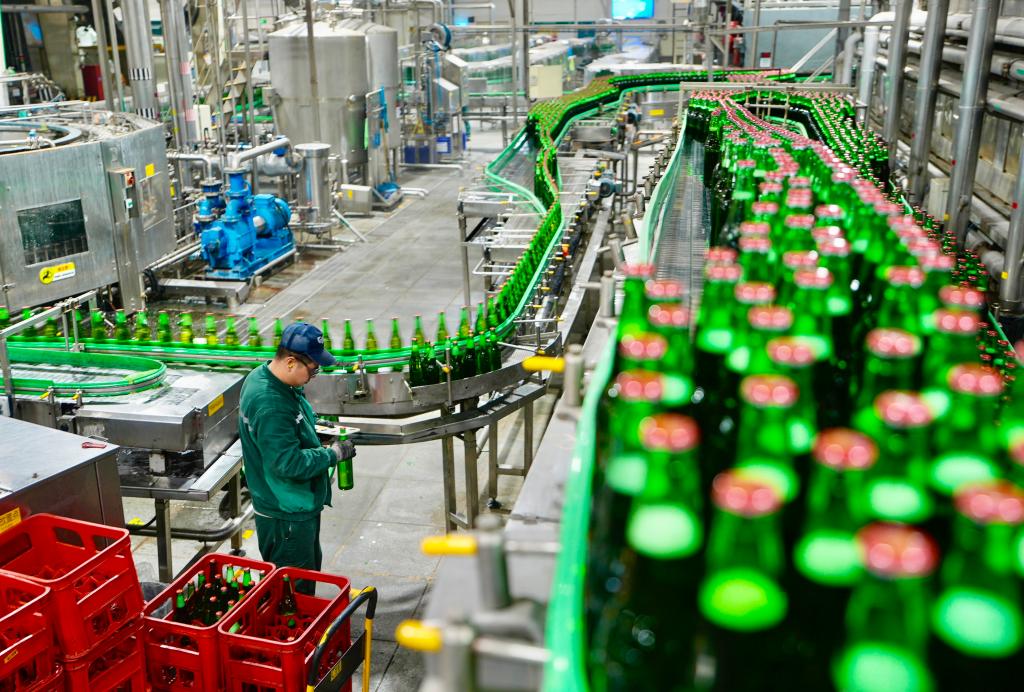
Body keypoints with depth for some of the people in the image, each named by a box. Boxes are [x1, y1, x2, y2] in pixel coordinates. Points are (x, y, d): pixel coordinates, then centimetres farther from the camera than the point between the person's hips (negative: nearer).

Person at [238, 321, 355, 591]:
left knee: (312, 567, 26)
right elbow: (289, 463, -32)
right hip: (286, 516, -11)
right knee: (295, 591, 4)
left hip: (299, 506, 11)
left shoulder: (263, 376, 2)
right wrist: (334, 453, -20)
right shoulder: (270, 405, -32)